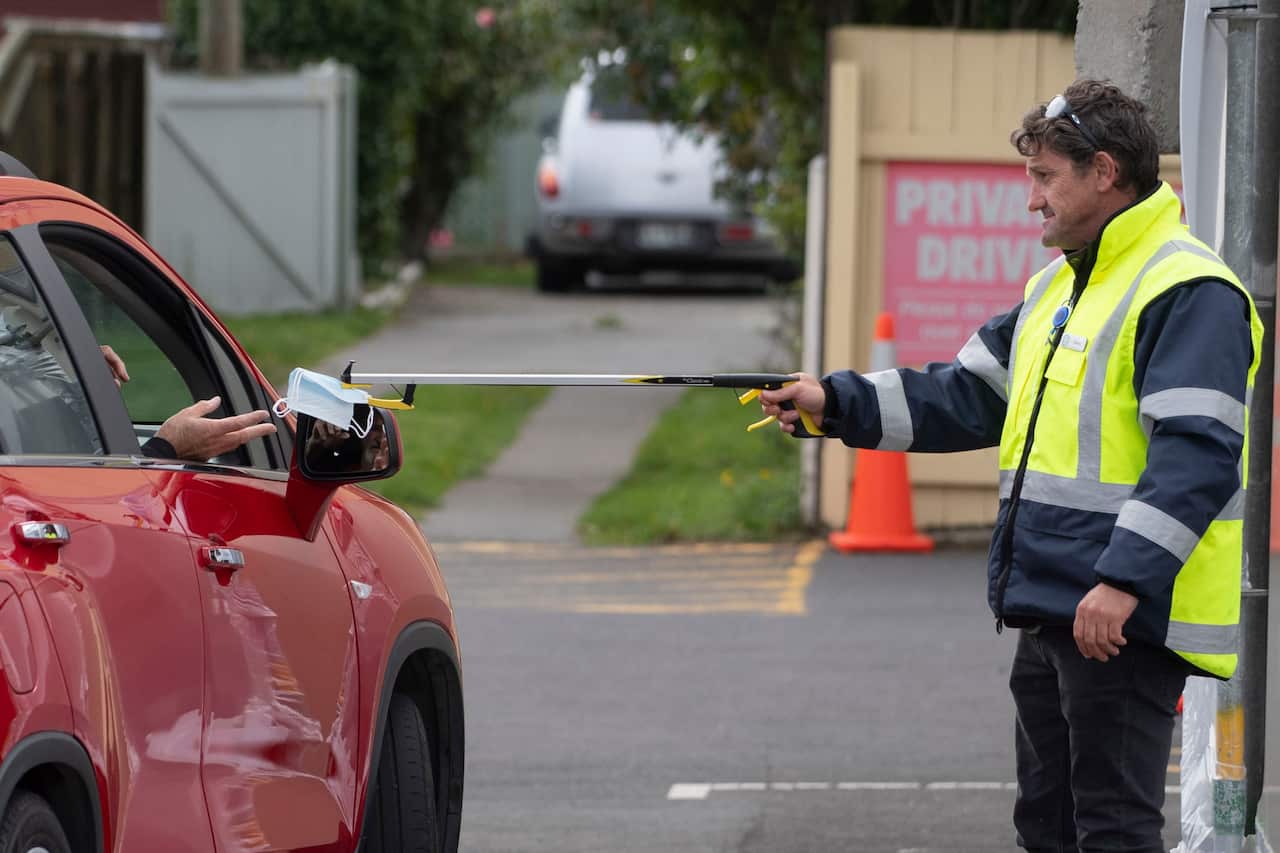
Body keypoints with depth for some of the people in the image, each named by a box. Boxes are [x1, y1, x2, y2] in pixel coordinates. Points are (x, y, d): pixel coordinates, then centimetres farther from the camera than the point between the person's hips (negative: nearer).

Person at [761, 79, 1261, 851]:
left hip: (1125, 616, -10)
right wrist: (838, 403, 10)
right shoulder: (1057, 288, 18)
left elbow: (1196, 456, -22)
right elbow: (969, 397, 20)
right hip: (1051, 612, 10)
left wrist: (1125, 581, -28)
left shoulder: (1188, 294, -14)